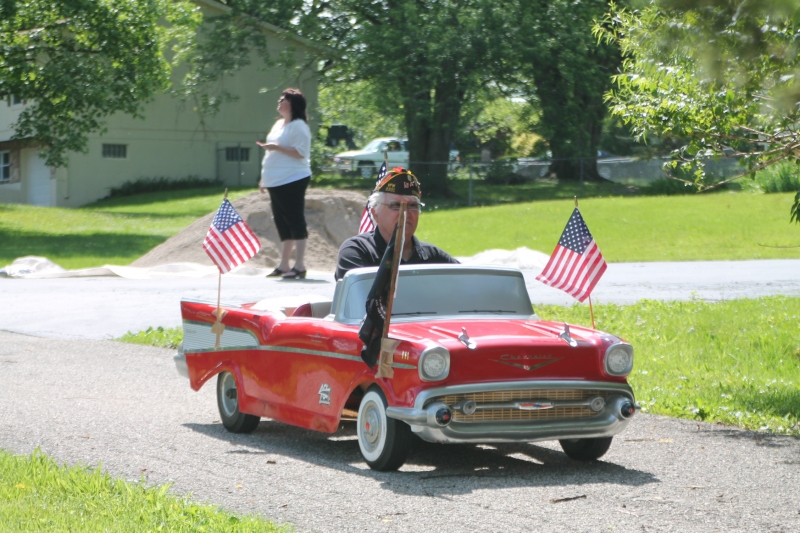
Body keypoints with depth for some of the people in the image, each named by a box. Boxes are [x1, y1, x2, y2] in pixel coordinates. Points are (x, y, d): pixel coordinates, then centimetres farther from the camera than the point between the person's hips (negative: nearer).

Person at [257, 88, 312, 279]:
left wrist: (277, 147, -22)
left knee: (296, 222, -8)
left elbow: (301, 152, -20)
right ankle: (284, 265, 16)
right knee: (282, 224, 11)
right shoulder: (279, 124, 17)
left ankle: (299, 266, -8)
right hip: (277, 182, 9)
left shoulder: (298, 126, -10)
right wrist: (265, 178, 21)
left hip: (292, 181, -9)